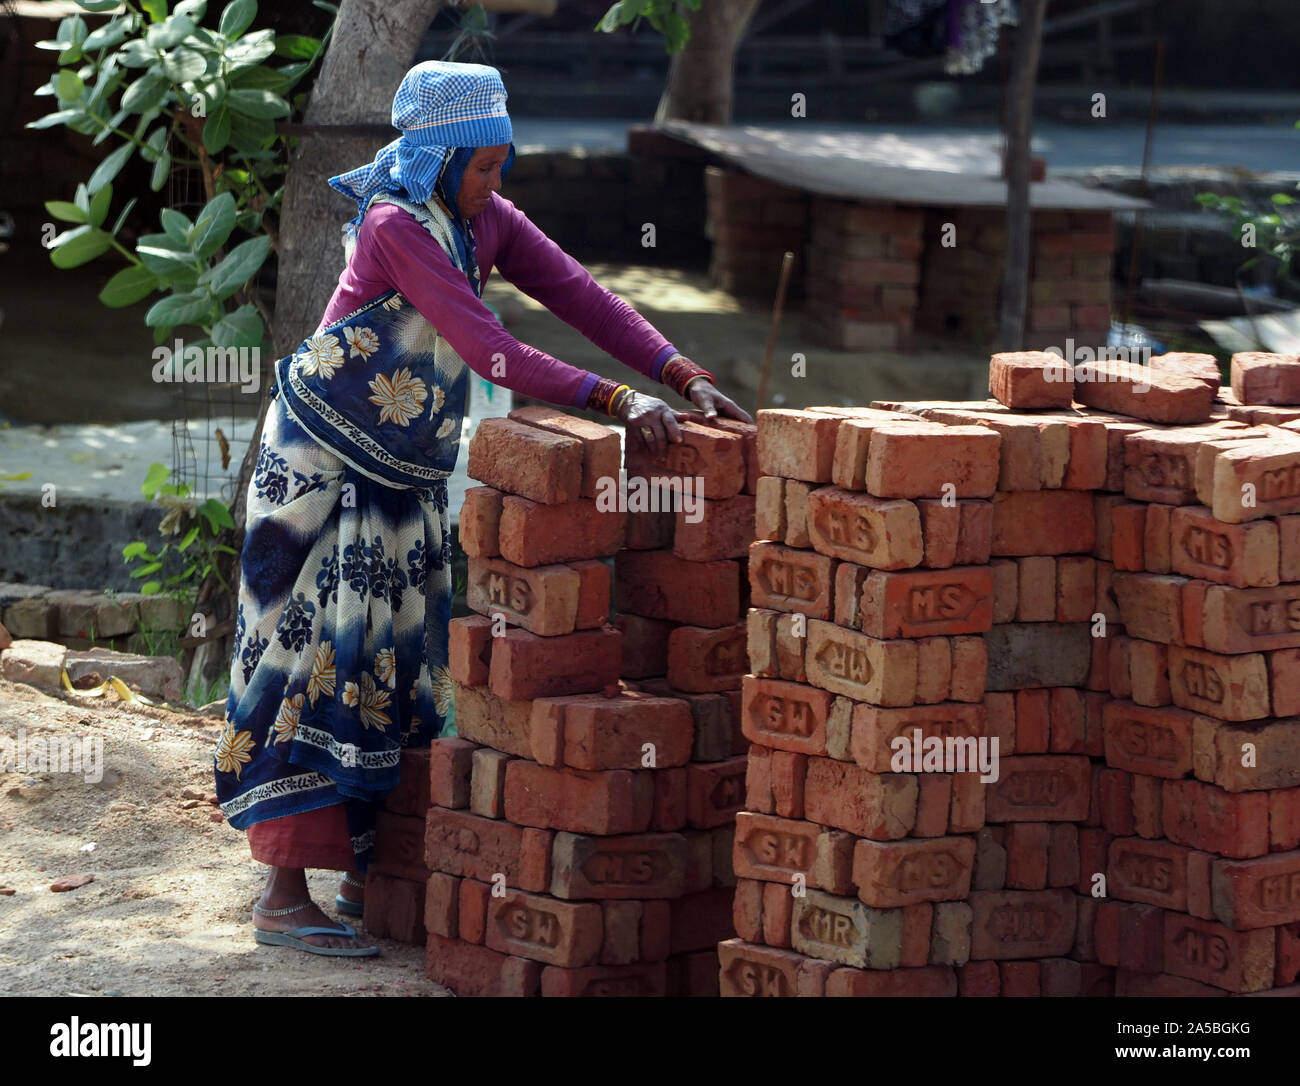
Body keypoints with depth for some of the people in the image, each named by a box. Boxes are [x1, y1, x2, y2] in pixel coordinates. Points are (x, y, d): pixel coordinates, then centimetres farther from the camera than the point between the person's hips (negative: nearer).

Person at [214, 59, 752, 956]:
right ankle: (284, 896, -7)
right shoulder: (396, 226, -22)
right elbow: (490, 350, -29)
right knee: (318, 648, -9)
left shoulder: (486, 222, 2)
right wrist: (615, 402, -32)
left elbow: (580, 295, -4)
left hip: (408, 471, 8)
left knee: (394, 660, 8)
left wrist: (687, 378, -15)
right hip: (325, 459, -8)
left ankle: (367, 877, 15)